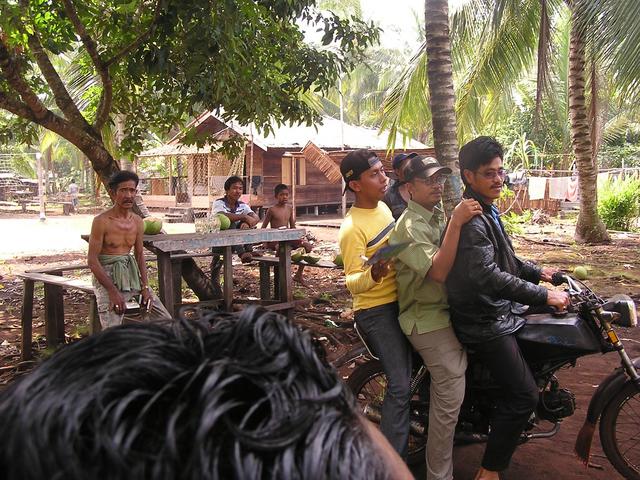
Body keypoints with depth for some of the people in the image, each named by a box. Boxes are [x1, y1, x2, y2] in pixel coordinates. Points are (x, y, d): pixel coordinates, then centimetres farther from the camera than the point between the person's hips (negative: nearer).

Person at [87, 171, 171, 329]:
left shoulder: (138, 221, 5)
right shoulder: (102, 221, -13)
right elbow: (92, 260, -14)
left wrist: (145, 287, 2)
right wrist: (113, 291, -19)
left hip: (132, 274, 7)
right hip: (107, 277, -6)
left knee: (165, 321, 6)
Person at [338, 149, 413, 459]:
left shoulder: (383, 207, 6)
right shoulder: (352, 228, -20)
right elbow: (352, 283, -25)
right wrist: (372, 275, -42)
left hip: (399, 302, 9)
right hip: (376, 312, -9)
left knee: (403, 381, 20)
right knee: (400, 386, -12)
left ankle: (398, 450, 39)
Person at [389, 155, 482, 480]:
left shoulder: (439, 216, 13)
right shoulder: (411, 226, -18)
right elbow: (438, 271, -30)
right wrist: (456, 223, -34)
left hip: (447, 312, 9)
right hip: (430, 322, -9)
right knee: (449, 399, -5)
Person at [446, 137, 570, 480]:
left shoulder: (487, 211, 12)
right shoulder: (470, 221, -23)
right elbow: (488, 276, -31)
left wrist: (537, 273, 20)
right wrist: (544, 295, -27)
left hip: (497, 310, 11)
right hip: (486, 322, -11)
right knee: (523, 395, -7)